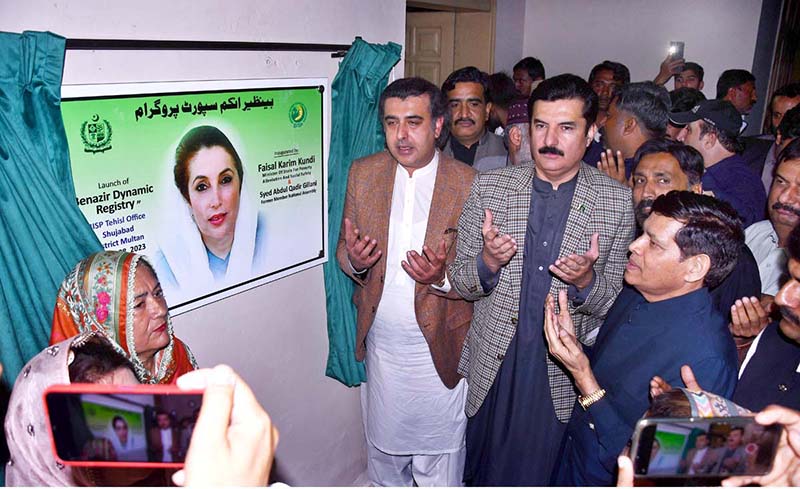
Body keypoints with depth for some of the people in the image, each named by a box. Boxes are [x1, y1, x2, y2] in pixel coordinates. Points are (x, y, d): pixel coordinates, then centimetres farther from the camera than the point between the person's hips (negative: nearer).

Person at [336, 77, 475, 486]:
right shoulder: (362, 173, -1)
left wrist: (443, 278, -28)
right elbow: (344, 248, 6)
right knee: (383, 451, 24)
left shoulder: (469, 183, -12)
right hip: (380, 343, 3)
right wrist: (353, 260, -17)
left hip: (440, 348, -3)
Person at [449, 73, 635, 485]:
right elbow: (459, 282, 0)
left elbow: (618, 303, -2)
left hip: (565, 379, -1)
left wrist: (586, 280, -23)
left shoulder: (618, 201, -6)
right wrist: (489, 262, -22)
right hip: (492, 369, 1)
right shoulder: (488, 187, -4)